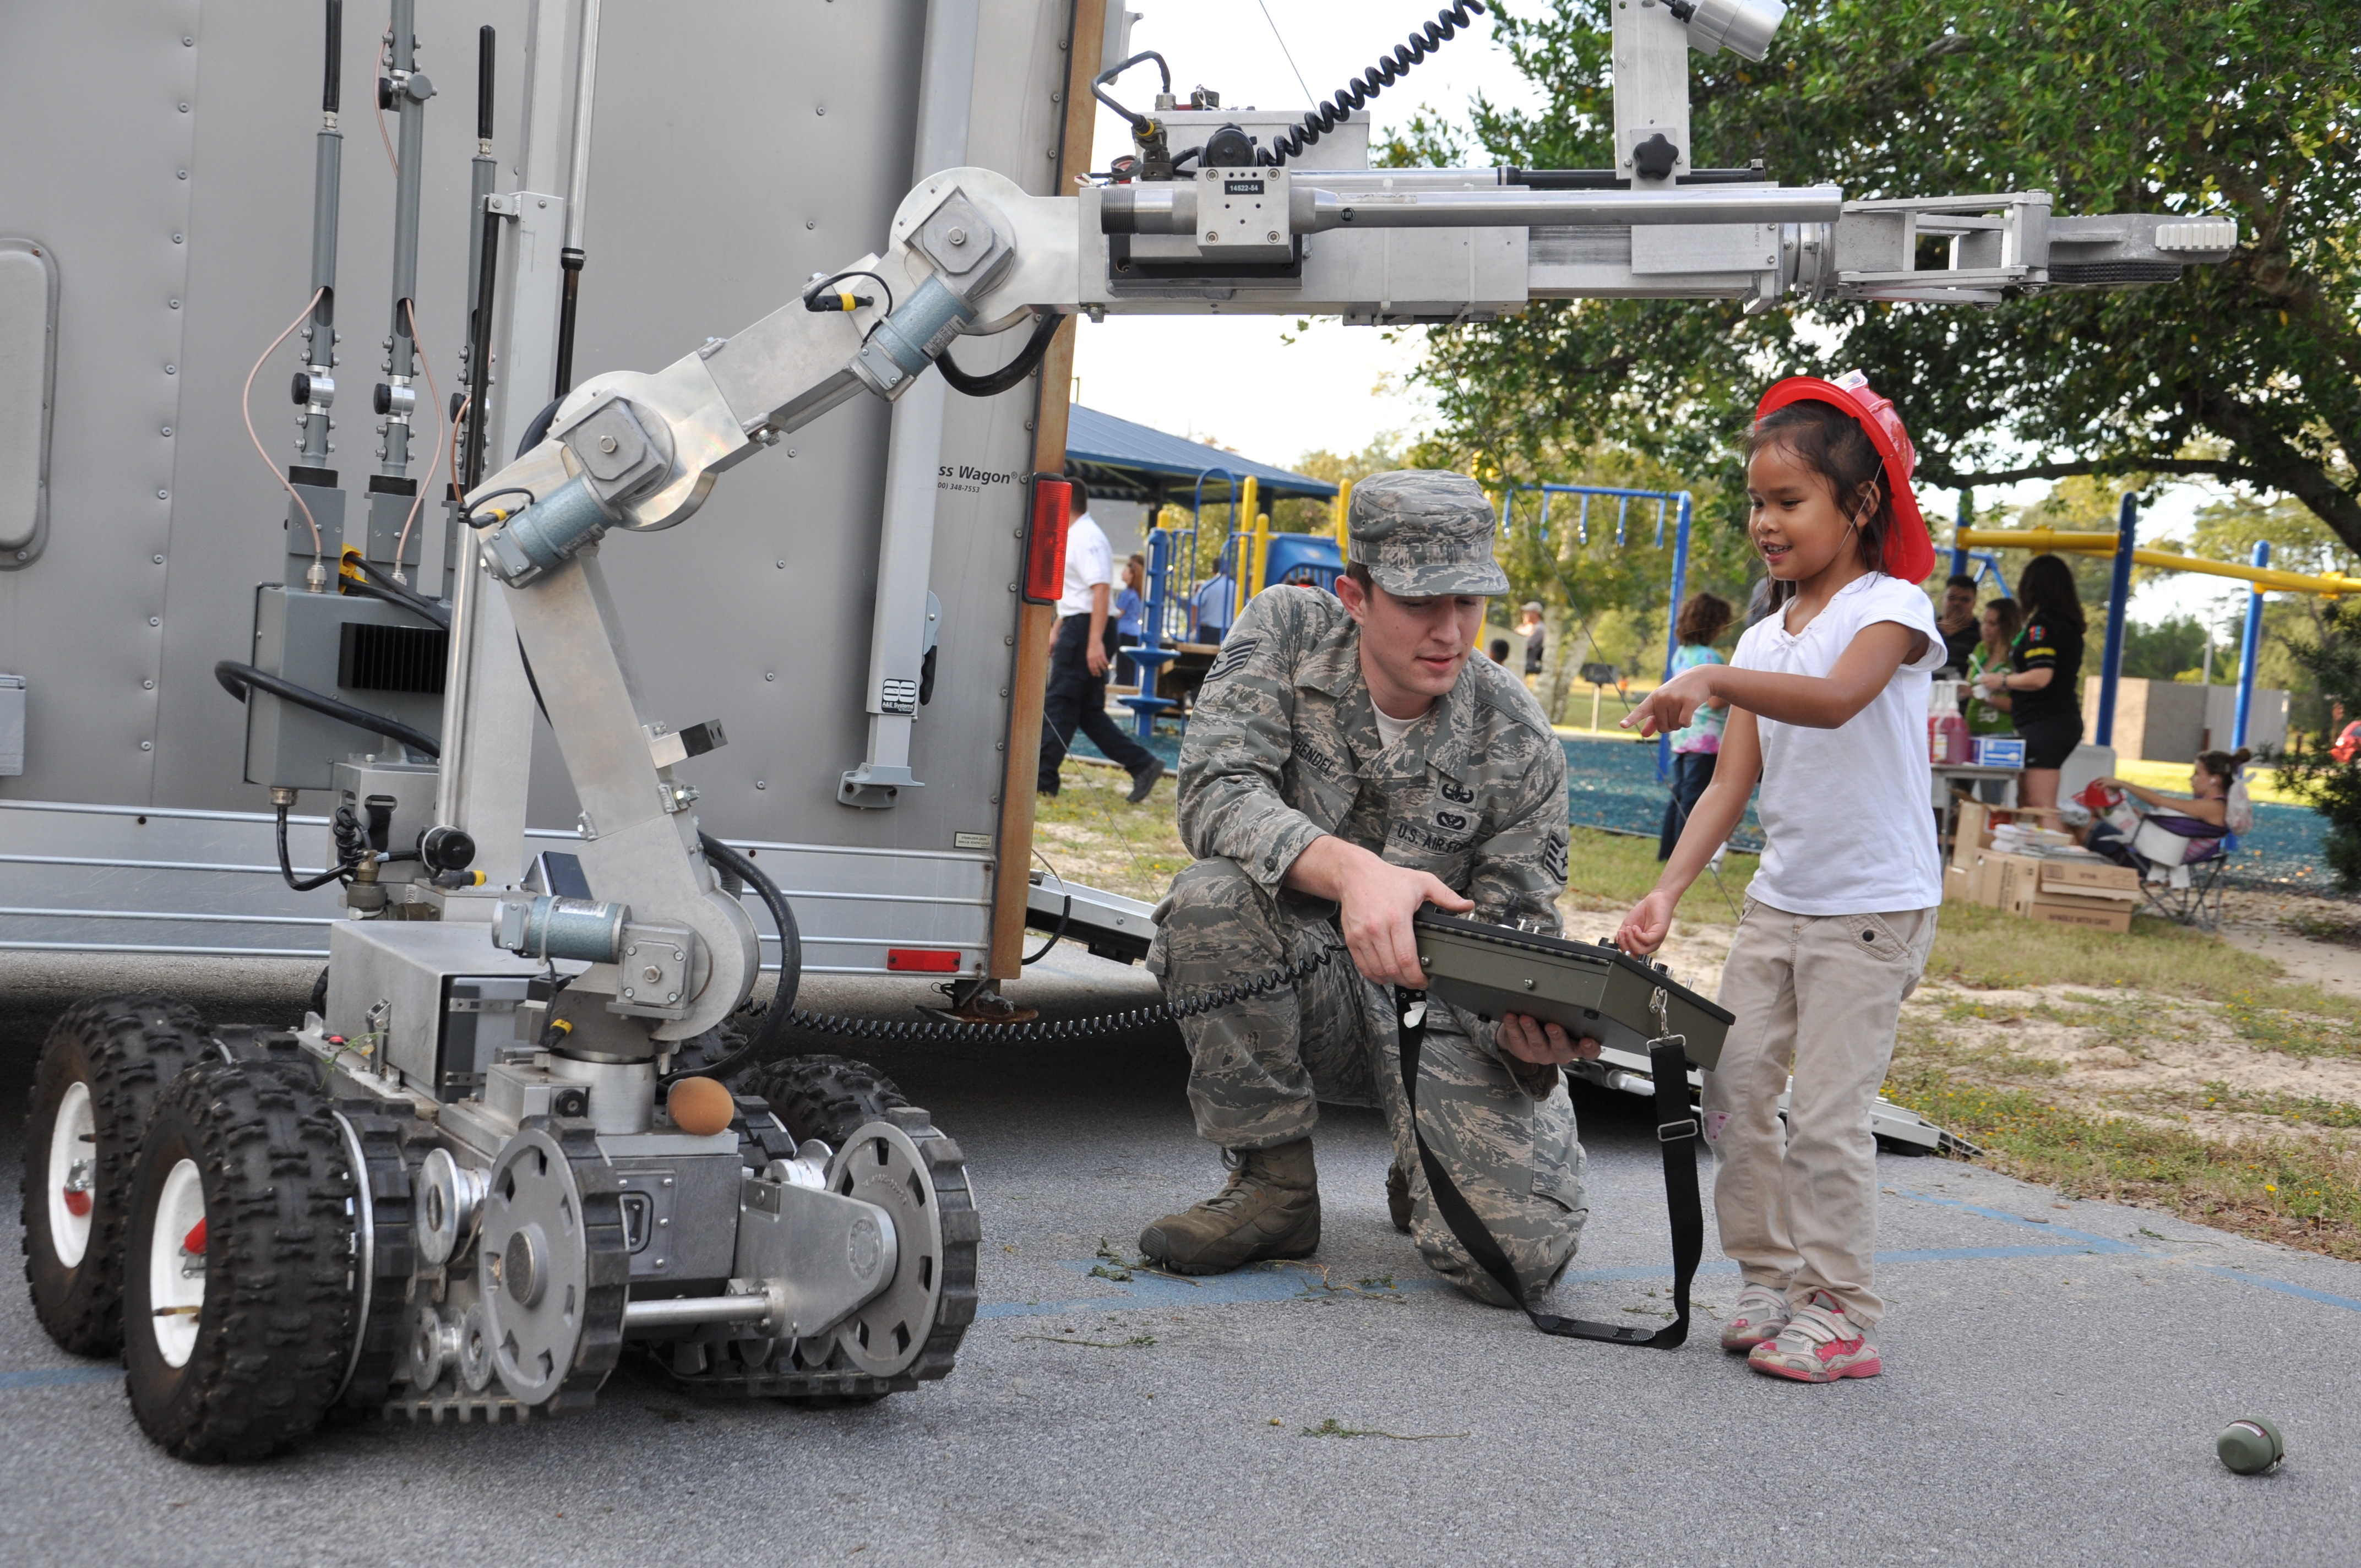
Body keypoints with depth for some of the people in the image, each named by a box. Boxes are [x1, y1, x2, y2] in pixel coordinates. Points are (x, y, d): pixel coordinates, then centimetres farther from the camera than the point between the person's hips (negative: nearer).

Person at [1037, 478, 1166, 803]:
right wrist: (1056, 632, 29)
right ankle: (1142, 764, 9)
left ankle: (1042, 779, -1)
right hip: (1075, 627, 10)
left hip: (1084, 629, -10)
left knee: (1059, 705, -5)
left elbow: (1101, 590, -23)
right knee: (1089, 712, 9)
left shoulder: (1087, 538, -14)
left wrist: (1095, 641, -28)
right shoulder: (1073, 536, 19)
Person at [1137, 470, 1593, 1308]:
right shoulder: (1285, 633, -9)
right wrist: (1351, 868, -42)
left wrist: (1535, 1024, -32)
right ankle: (1275, 1184, -13)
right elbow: (1214, 794, -24)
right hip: (1293, 983, 1)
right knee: (1212, 898, -33)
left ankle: (1425, 1175, 17)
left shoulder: (1520, 745, -11)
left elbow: (1513, 929, -7)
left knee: (1519, 1254, -23)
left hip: (1438, 1005, -1)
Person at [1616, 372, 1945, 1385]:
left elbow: (1835, 699, -31)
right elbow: (1733, 781, 5)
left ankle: (1838, 1313, 4)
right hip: (1780, 896, 7)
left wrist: (1716, 680, -41)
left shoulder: (1892, 606, -9)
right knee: (1733, 1089, 4)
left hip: (1876, 905, -7)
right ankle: (1770, 1281, 17)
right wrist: (1669, 891, -7)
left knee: (1826, 1112, -7)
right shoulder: (1765, 639, 10)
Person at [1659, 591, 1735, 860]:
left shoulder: (1681, 653, 11)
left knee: (1680, 794, 14)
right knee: (1693, 798, -4)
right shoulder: (1708, 656, -16)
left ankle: (1667, 849, 18)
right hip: (1705, 738, -8)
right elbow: (1716, 700, -19)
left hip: (1680, 734, 8)